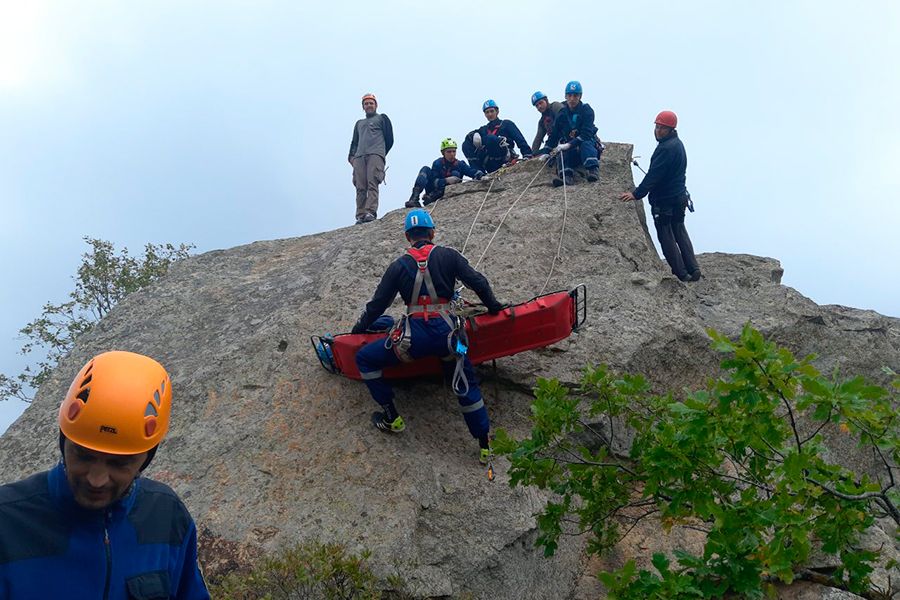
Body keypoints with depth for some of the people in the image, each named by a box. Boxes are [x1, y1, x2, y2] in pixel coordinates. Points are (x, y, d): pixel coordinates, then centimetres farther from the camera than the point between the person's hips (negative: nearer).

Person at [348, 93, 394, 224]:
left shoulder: (382, 118, 18)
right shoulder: (359, 123, 33)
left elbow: (389, 139, 9)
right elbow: (354, 142, 28)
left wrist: (381, 153, 6)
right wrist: (352, 156, 11)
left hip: (375, 154, -5)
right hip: (359, 157, 5)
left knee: (372, 184, -20)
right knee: (360, 187, -7)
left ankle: (371, 212, -30)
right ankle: (360, 215, -12)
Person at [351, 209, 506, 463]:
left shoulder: (399, 266, 8)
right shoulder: (448, 256, 7)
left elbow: (378, 303, 13)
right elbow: (478, 283, 8)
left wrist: (360, 327, 29)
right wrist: (493, 307, 26)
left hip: (412, 337, -2)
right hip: (447, 333, 2)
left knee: (364, 358, 18)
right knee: (467, 386, 19)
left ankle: (391, 418, 18)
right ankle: (485, 446, 18)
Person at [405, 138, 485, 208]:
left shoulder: (460, 165, -2)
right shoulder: (437, 163, -6)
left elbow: (474, 172, -13)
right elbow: (435, 182, -17)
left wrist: (480, 175, -37)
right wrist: (446, 181, -36)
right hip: (434, 190, 0)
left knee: (456, 174, -19)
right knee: (426, 170, -15)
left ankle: (431, 197, -29)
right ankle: (414, 198, -34)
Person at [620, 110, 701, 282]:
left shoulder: (666, 148, -22)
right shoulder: (677, 144, 11)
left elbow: (653, 175, -26)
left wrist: (637, 194, -27)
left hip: (664, 201, -10)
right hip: (679, 197, 10)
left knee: (666, 237, 1)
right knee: (680, 233, 18)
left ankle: (681, 273, 4)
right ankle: (693, 270, 16)